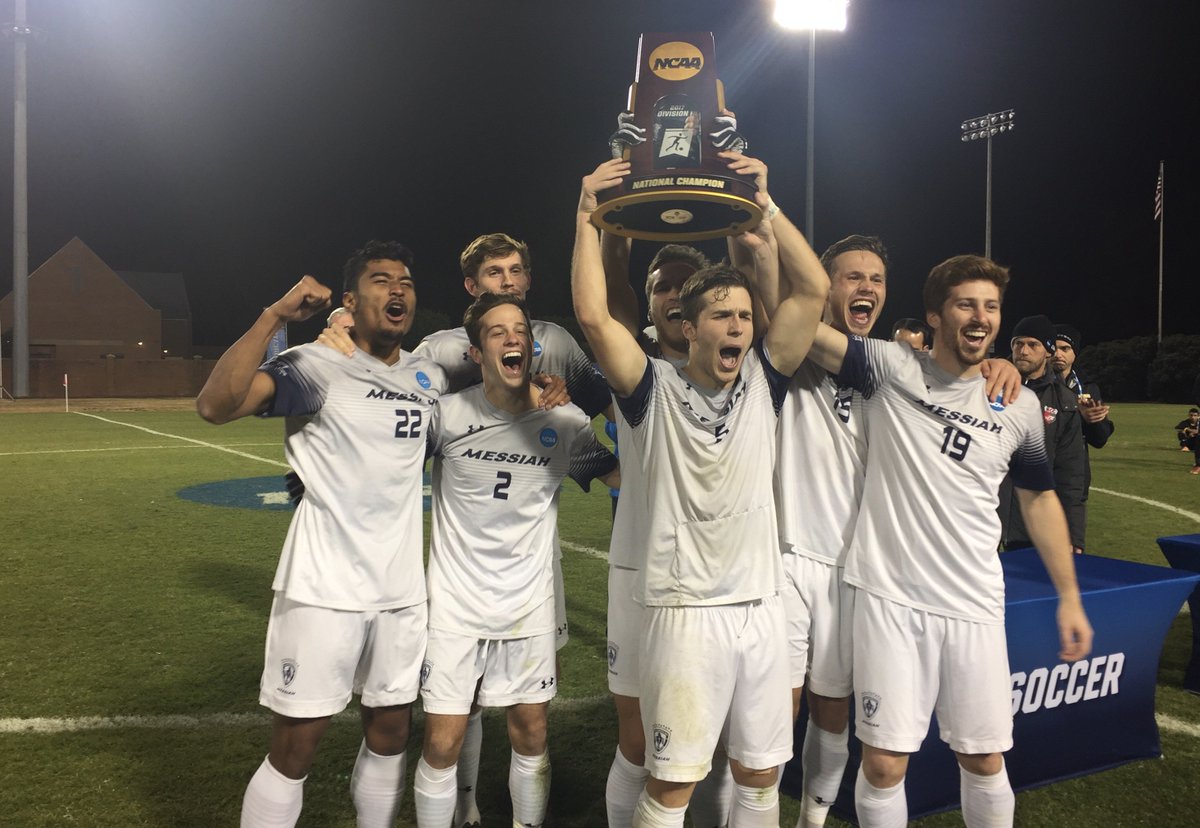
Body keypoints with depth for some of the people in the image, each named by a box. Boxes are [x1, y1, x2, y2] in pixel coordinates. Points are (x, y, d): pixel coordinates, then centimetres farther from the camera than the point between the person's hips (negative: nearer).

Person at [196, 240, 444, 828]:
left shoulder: (429, 378, 8)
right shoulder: (317, 366, -10)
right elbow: (215, 406, -24)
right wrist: (275, 315, -27)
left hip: (402, 589, 6)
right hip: (324, 588, -5)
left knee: (391, 734, 17)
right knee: (295, 749, 3)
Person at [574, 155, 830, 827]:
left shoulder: (763, 382, 4)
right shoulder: (655, 390, -5)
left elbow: (814, 289, -1)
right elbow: (593, 316, -17)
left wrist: (763, 204, -3)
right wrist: (588, 217, -11)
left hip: (762, 606, 5)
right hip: (686, 612, -4)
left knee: (761, 773, 16)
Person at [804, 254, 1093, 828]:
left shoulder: (1019, 406, 6)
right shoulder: (890, 369, -3)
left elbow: (1038, 500, 16)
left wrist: (1069, 597, 15)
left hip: (973, 605, 3)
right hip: (888, 597, -3)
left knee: (984, 759, 12)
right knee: (883, 763, 1)